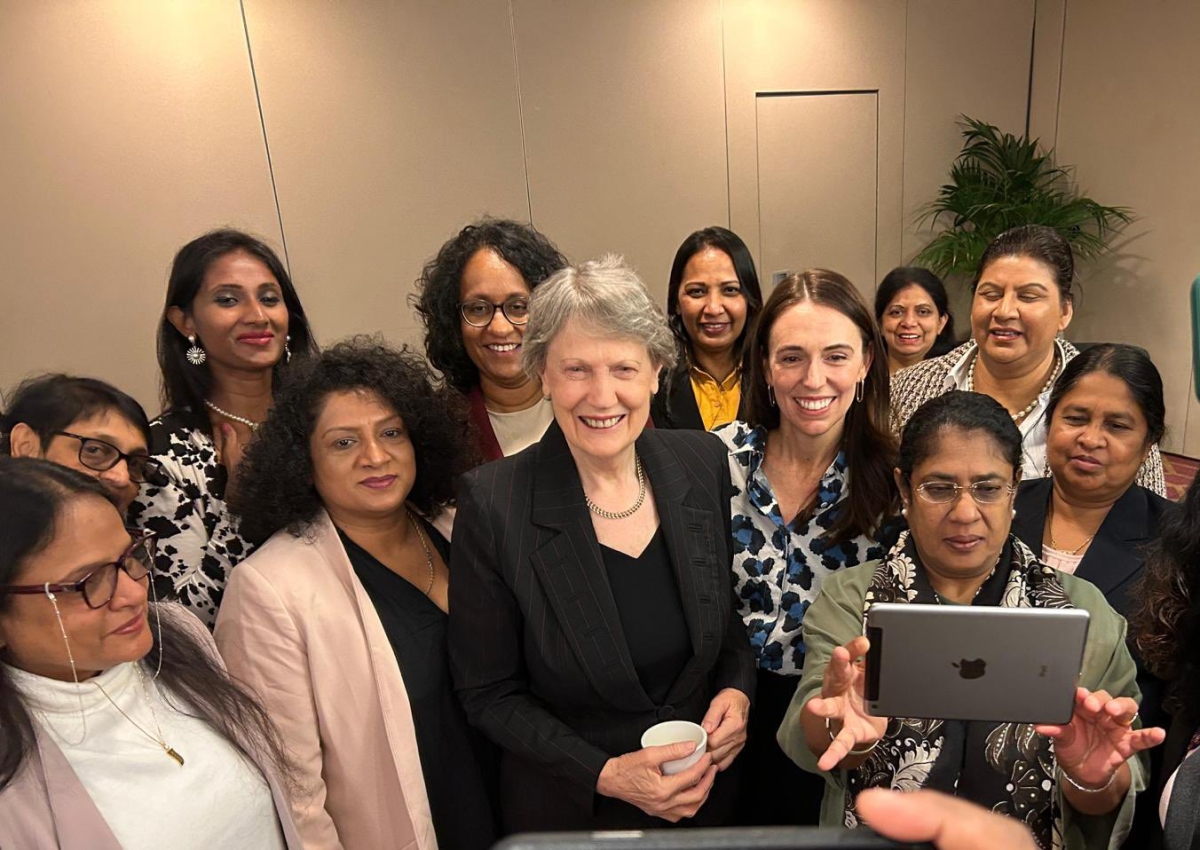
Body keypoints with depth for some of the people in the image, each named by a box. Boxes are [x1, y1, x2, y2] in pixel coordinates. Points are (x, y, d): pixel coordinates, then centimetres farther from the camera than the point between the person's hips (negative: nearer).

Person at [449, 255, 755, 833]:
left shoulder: (703, 462, -12)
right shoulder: (492, 505, -23)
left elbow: (731, 607, 4)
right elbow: (489, 693, -13)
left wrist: (737, 688, -13)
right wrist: (605, 775, -21)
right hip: (569, 812, -3)